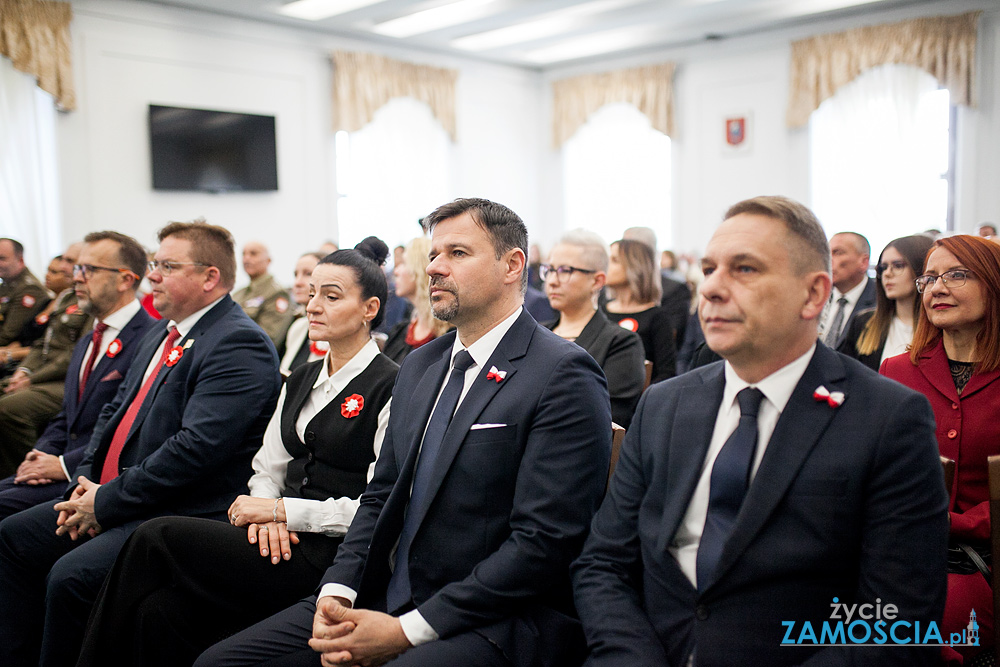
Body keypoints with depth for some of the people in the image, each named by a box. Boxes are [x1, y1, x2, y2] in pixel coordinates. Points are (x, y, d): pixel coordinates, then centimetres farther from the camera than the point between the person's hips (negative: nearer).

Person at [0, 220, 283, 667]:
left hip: (184, 513, -10)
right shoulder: (161, 335, 16)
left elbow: (197, 447, -25)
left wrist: (107, 502, -18)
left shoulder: (240, 344, -18)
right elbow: (116, 410, 20)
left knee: (70, 576, -24)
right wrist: (86, 482, 3)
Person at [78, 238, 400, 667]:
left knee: (156, 538, -16)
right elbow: (267, 469, 16)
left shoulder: (392, 387, -9)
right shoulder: (301, 380, 17)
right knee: (161, 609, -19)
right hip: (283, 537, 7)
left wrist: (281, 510, -12)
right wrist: (265, 512, -6)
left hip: (332, 555, -6)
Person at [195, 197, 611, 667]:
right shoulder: (419, 365, 13)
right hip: (385, 599, 7)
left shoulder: (565, 376, -12)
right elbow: (381, 495, 15)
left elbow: (543, 542, -18)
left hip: (490, 624, -7)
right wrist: (337, 591, -3)